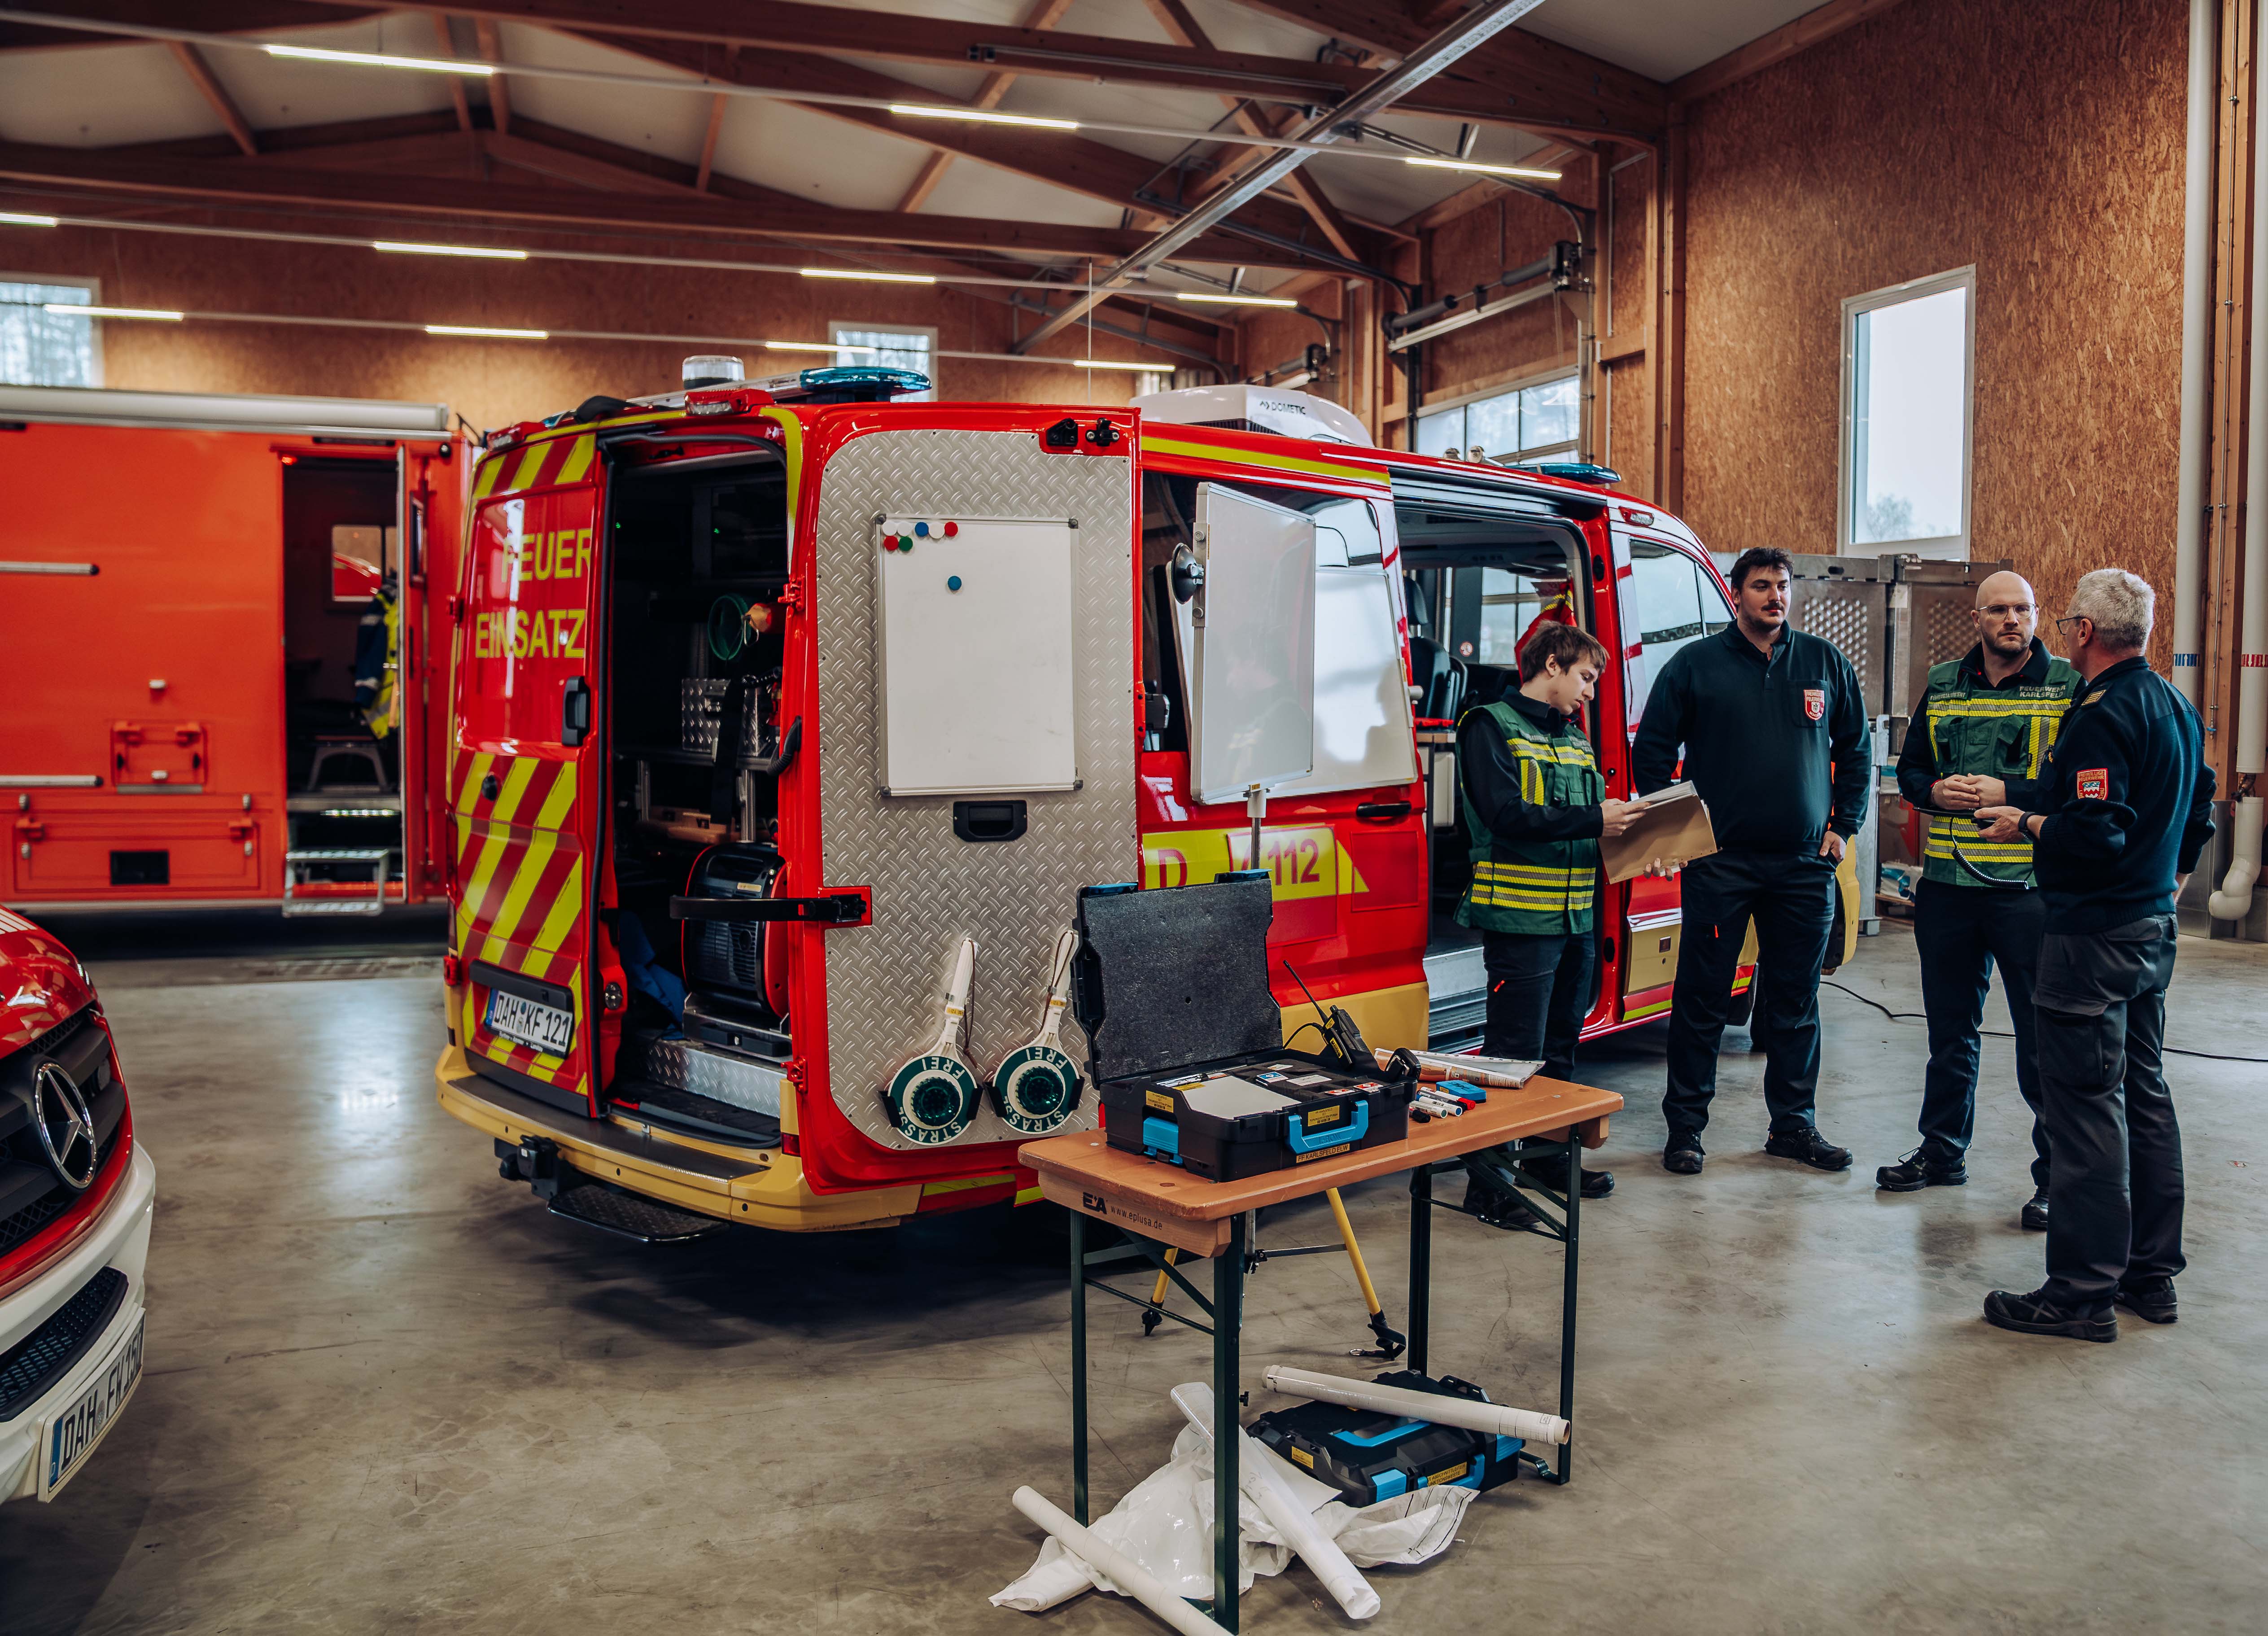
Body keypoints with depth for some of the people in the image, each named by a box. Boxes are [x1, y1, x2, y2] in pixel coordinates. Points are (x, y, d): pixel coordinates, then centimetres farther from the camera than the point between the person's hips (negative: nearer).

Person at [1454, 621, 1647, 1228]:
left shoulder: (1575, 738, 20)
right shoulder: (1491, 727, -6)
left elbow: (1594, 809, 22)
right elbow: (1506, 815, -18)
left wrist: (1627, 820, 1)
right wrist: (1593, 821, -19)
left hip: (1577, 916, 8)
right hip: (1520, 918, -8)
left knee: (1560, 1045, 17)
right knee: (1514, 1054, -7)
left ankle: (1549, 1155, 30)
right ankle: (1486, 1182, 1)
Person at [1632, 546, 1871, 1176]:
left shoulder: (1825, 664, 9)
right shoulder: (1695, 664, 0)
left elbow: (1855, 748, 17)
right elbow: (1651, 750, 3)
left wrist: (1843, 826, 8)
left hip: (1805, 863, 3)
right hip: (1719, 860, -3)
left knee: (1796, 999, 10)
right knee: (1701, 997, 1)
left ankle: (1794, 1123, 22)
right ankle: (1685, 1127, 11)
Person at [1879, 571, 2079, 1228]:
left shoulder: (2069, 687, -4)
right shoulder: (1942, 685, 10)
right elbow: (1910, 767, 17)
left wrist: (2007, 795, -18)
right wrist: (1935, 792, -4)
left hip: (2028, 886, -5)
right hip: (1946, 884, 5)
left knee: (2043, 1038, 0)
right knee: (1950, 1030, 16)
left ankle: (2058, 1176, 12)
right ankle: (1943, 1151, 31)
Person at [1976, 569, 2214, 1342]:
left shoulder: (2102, 715, -19)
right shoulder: (2176, 707, 13)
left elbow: (2093, 834, -27)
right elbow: (2198, 809, 21)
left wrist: (2026, 824, -10)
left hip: (2093, 935, -10)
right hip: (2153, 929, 10)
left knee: (2085, 1106, -5)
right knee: (2144, 1095, 16)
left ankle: (2083, 1292, 0)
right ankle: (2151, 1274, 25)